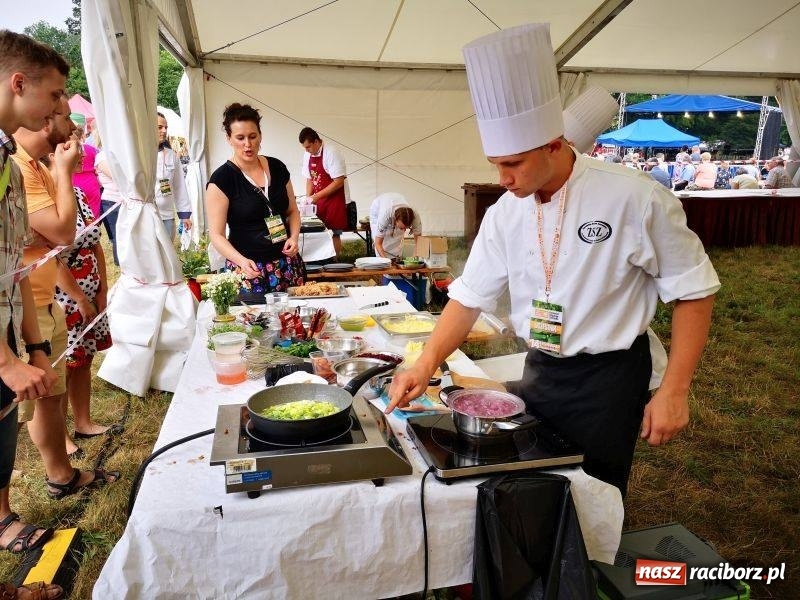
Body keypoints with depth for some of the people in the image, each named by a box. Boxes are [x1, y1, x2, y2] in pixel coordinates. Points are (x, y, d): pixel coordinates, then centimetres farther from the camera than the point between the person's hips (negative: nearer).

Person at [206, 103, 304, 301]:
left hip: (288, 265, 4)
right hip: (249, 270, -4)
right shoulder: (221, 179, -7)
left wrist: (294, 237, -3)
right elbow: (216, 234, -9)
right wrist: (241, 260, -25)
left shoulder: (277, 168, 6)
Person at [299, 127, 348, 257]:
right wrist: (308, 198, -1)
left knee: (334, 234, -1)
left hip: (335, 200, -6)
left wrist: (317, 196, -20)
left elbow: (339, 181, -20)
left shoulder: (331, 153, -17)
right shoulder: (307, 155, 4)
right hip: (319, 200, 6)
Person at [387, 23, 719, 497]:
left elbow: (694, 290, -11)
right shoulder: (505, 214, -5)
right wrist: (427, 364, -12)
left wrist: (674, 390, -13)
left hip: (609, 378, -4)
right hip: (540, 371, 5)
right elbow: (470, 296, 0)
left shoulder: (635, 199, -19)